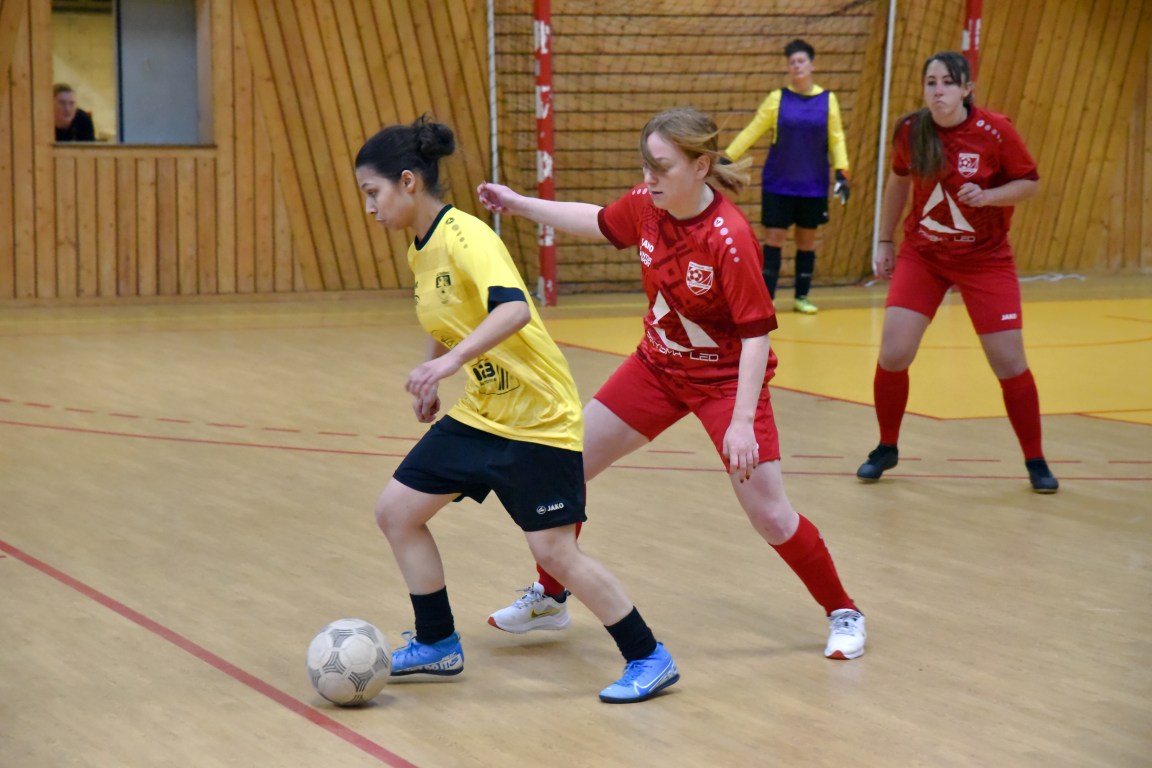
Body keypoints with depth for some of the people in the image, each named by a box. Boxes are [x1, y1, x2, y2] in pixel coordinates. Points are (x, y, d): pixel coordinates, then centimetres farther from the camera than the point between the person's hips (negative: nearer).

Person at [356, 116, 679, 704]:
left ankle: (649, 659, 6)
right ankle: (437, 645, 20)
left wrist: (450, 361, -46)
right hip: (480, 413, 9)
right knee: (396, 512, 6)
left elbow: (513, 308, -37)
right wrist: (431, 383, 27)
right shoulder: (421, 250, 6)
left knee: (553, 550, -9)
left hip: (537, 417, -9)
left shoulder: (464, 235, -21)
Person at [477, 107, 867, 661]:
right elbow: (598, 223, 12)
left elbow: (756, 334, -26)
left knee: (771, 516, -9)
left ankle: (843, 614, 14)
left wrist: (743, 421, -30)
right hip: (658, 366, 7)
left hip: (726, 378, -6)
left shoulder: (730, 238, -29)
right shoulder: (646, 205, -11)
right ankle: (549, 598, 25)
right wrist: (520, 205, 10)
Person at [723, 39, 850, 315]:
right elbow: (751, 132, 1)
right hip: (778, 185, -1)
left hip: (813, 186, 1)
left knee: (807, 240, 7)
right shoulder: (777, 98, -1)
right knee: (774, 238, -2)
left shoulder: (827, 100, 1)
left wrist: (841, 172, -7)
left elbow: (837, 139, 3)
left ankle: (801, 297, 17)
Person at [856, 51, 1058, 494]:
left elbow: (1030, 183, -6)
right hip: (921, 255, 2)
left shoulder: (995, 131, -16)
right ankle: (886, 449, 17)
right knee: (892, 355, -7)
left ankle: (1035, 462, 16)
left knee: (1009, 364, -3)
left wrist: (987, 196, -24)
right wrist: (884, 242, 12)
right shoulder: (910, 131, -8)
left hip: (985, 259, -2)